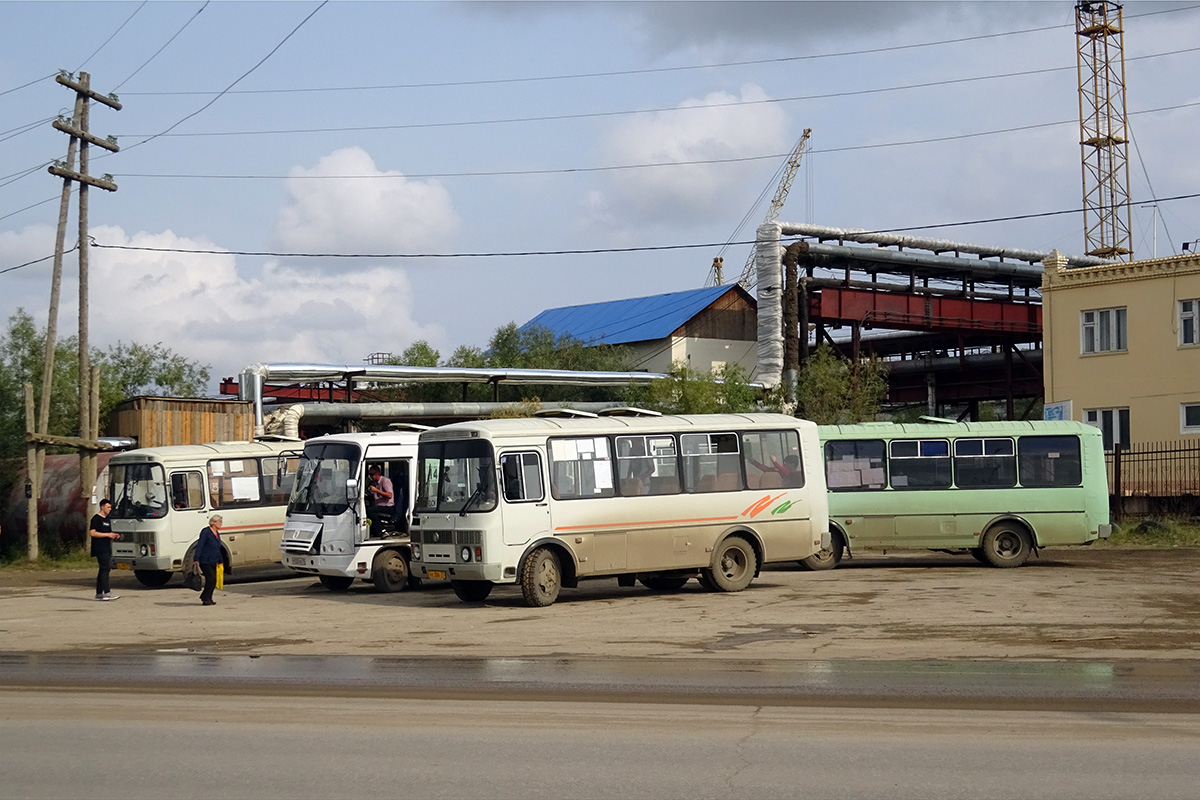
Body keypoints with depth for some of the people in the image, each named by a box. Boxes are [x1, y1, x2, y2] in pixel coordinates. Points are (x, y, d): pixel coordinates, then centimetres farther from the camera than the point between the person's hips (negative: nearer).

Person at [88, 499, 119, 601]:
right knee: (105, 569, -16)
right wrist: (107, 534, -17)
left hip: (107, 549, 9)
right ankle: (106, 593, -20)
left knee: (103, 570, 8)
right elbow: (92, 533, -15)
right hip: (100, 549, -9)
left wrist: (114, 535, 11)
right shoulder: (96, 518, -7)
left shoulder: (107, 520, 21)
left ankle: (99, 593, 11)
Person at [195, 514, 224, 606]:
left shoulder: (217, 534, 16)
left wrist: (220, 561, 28)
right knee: (211, 579, -13)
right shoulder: (206, 532, -9)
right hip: (205, 561, -8)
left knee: (213, 580, 7)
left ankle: (207, 598, 17)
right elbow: (199, 546, -14)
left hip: (213, 562, 8)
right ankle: (205, 598, -3)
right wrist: (196, 559, -20)